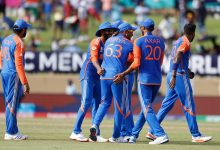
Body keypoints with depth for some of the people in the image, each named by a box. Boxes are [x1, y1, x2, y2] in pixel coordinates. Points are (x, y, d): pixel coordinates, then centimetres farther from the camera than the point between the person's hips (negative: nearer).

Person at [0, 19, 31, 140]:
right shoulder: (18, 43, -14)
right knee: (12, 104, -5)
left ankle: (14, 131, 14)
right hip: (14, 75, -9)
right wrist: (25, 83, -19)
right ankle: (10, 133, -4)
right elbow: (19, 64, -19)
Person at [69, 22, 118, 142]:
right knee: (86, 103, -14)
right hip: (88, 75, -8)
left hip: (98, 77, 8)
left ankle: (96, 134, 8)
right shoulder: (96, 42, -9)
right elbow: (94, 57, -24)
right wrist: (98, 68, -43)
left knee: (97, 104, 6)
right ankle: (76, 132, -14)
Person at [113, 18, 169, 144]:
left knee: (147, 109, -7)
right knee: (146, 107, 17)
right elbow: (160, 63, 15)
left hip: (144, 79, -6)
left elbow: (136, 63, -13)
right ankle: (134, 134, 23)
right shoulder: (160, 42, 10)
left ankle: (161, 135, -22)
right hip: (157, 80, 6)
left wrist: (123, 75, -6)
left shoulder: (139, 41, -5)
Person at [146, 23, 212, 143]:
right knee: (189, 106, -4)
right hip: (180, 76, -9)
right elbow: (177, 58, -24)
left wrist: (188, 72, 34)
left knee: (167, 104, 11)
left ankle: (152, 131, 8)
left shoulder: (178, 41, 17)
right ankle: (195, 135, -1)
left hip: (172, 76, 9)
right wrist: (174, 76, -31)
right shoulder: (185, 42, -11)